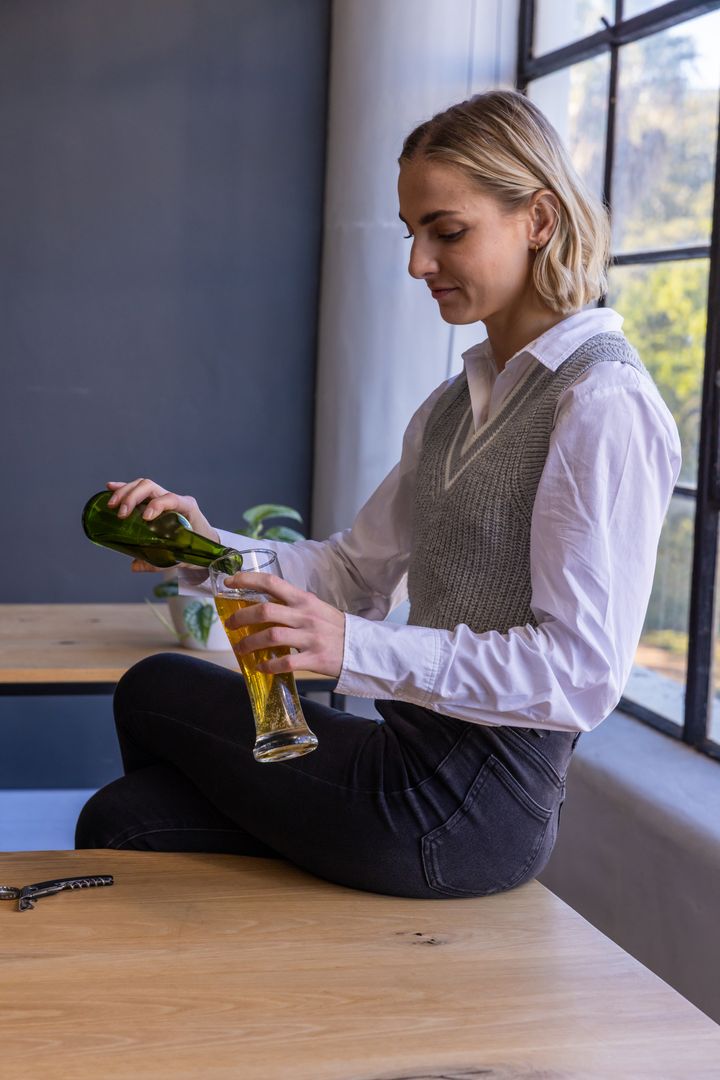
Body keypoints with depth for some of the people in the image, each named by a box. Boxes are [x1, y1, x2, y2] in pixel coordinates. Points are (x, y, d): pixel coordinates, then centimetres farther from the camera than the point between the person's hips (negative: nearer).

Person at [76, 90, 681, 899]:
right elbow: (356, 569, 12)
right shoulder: (453, 406, 14)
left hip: (473, 807, -7)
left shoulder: (605, 407, -16)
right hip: (419, 761, 7)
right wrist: (213, 548, -4)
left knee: (153, 692, 8)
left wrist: (357, 649, -29)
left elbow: (584, 670, -23)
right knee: (117, 817, 3)